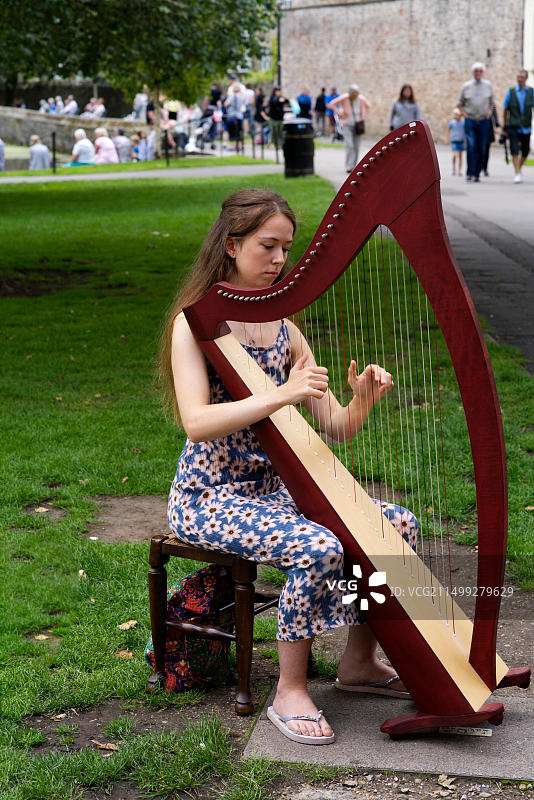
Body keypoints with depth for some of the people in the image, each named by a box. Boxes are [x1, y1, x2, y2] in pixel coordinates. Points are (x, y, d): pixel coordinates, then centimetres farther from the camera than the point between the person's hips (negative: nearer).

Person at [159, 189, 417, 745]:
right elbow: (196, 423, -26)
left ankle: (359, 662, 11)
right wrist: (280, 394, -33)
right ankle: (290, 693, -11)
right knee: (320, 549, -29)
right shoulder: (195, 323, -11)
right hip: (210, 496, -7)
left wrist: (362, 400, -17)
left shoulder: (282, 327, 8)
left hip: (271, 489, 7)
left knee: (397, 524, -3)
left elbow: (332, 428, 5)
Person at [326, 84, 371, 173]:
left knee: (356, 147, 4)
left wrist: (363, 115, 7)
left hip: (358, 125, 3)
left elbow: (368, 106, 18)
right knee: (349, 145, -17)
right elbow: (331, 104, -9)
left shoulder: (361, 99, -4)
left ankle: (353, 166, 14)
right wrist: (339, 113, -11)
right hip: (347, 125, -3)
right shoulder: (344, 98, -14)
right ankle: (348, 166, -14)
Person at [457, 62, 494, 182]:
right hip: (470, 120, -2)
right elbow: (460, 103, 15)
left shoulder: (488, 86, 8)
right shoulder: (466, 86, 5)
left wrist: (489, 112, 6)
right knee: (471, 146, -16)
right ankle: (470, 172, -12)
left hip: (483, 121, 2)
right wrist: (464, 114, 1)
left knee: (481, 149, 1)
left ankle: (477, 174, 8)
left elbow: (491, 101, 21)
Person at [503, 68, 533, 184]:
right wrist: (505, 127, 9)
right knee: (515, 150, -14)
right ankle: (517, 174, -12)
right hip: (513, 127, -2)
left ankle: (519, 168, 36)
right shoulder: (511, 92, 0)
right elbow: (506, 110, 7)